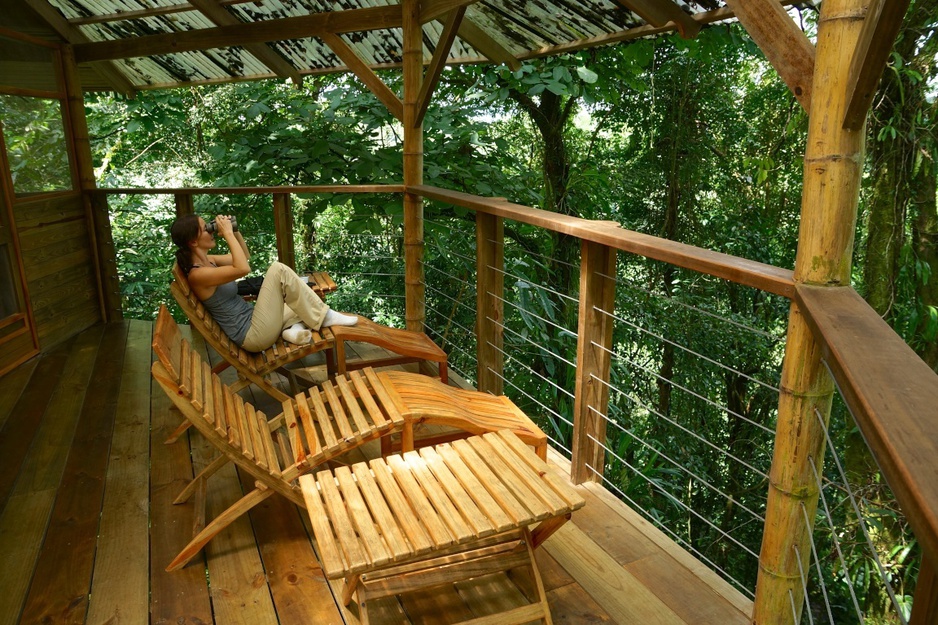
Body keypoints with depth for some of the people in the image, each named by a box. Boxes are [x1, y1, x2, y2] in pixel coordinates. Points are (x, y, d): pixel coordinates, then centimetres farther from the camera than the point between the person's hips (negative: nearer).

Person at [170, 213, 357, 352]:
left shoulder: (207, 261, 12)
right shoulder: (197, 274, -17)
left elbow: (245, 255, 23)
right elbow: (242, 268, -29)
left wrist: (234, 230, 7)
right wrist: (227, 233, -18)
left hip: (252, 320, 10)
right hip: (253, 335, -10)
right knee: (278, 270, -19)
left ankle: (292, 327, -8)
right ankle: (323, 316, -10)